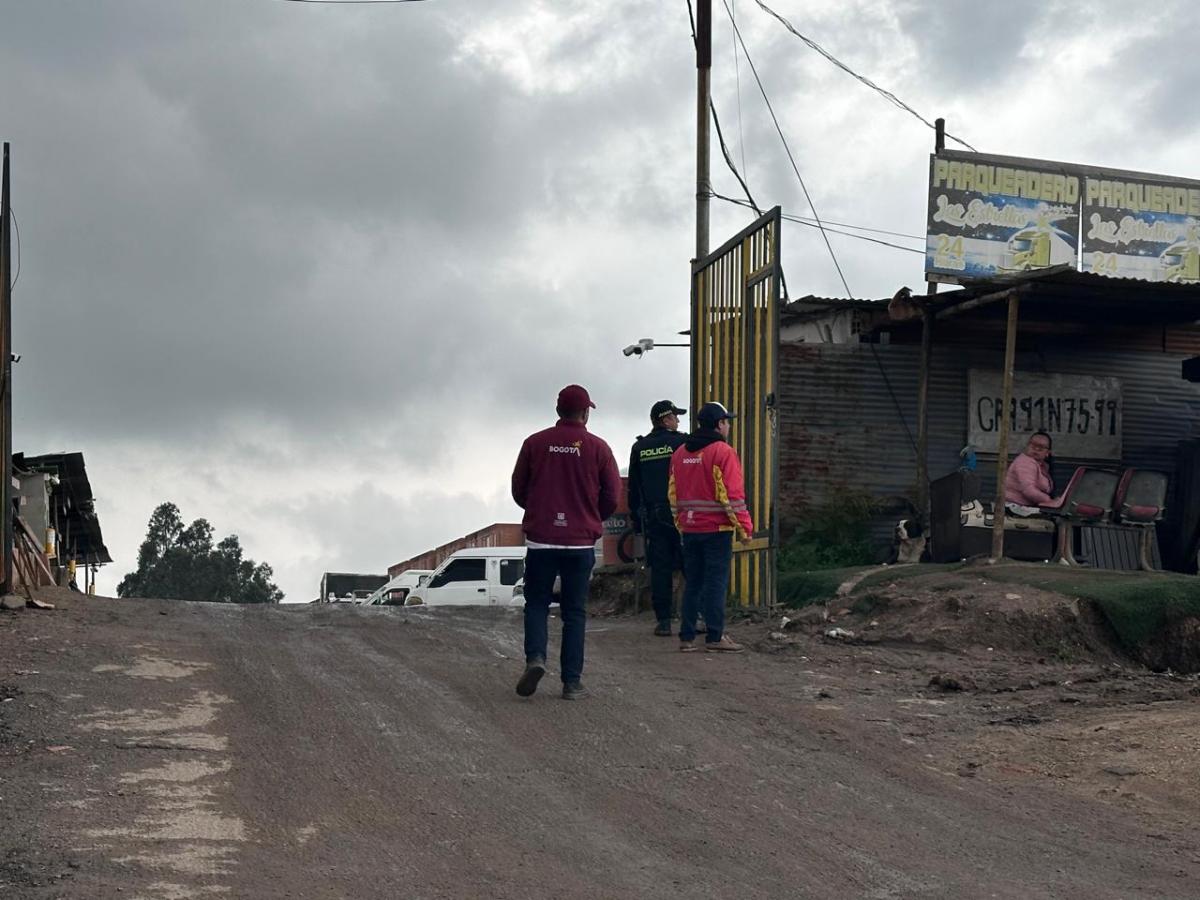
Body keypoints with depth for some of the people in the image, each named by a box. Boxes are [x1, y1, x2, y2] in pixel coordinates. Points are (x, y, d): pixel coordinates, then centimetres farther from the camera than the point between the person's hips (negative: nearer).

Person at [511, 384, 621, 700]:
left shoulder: (535, 443, 0)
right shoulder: (598, 448, -2)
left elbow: (518, 490, 6)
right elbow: (612, 496, 1)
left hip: (540, 538, 0)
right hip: (581, 541, 0)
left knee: (536, 603, 12)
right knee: (574, 611, 7)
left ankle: (535, 657, -12)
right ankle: (572, 682, 5)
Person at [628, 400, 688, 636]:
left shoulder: (639, 448, 9)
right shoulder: (681, 443, -4)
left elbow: (634, 488, 12)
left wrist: (635, 519, 17)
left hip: (653, 517, 3)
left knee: (659, 568, 4)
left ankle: (663, 621, 1)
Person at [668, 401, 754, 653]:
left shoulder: (680, 453, 12)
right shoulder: (723, 452, -10)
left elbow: (674, 494, 15)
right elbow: (732, 495, -14)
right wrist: (744, 528, -10)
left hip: (689, 529, 6)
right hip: (716, 528, -6)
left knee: (692, 583, 11)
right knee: (716, 582, -3)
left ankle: (687, 637, 10)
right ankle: (715, 637, -4)